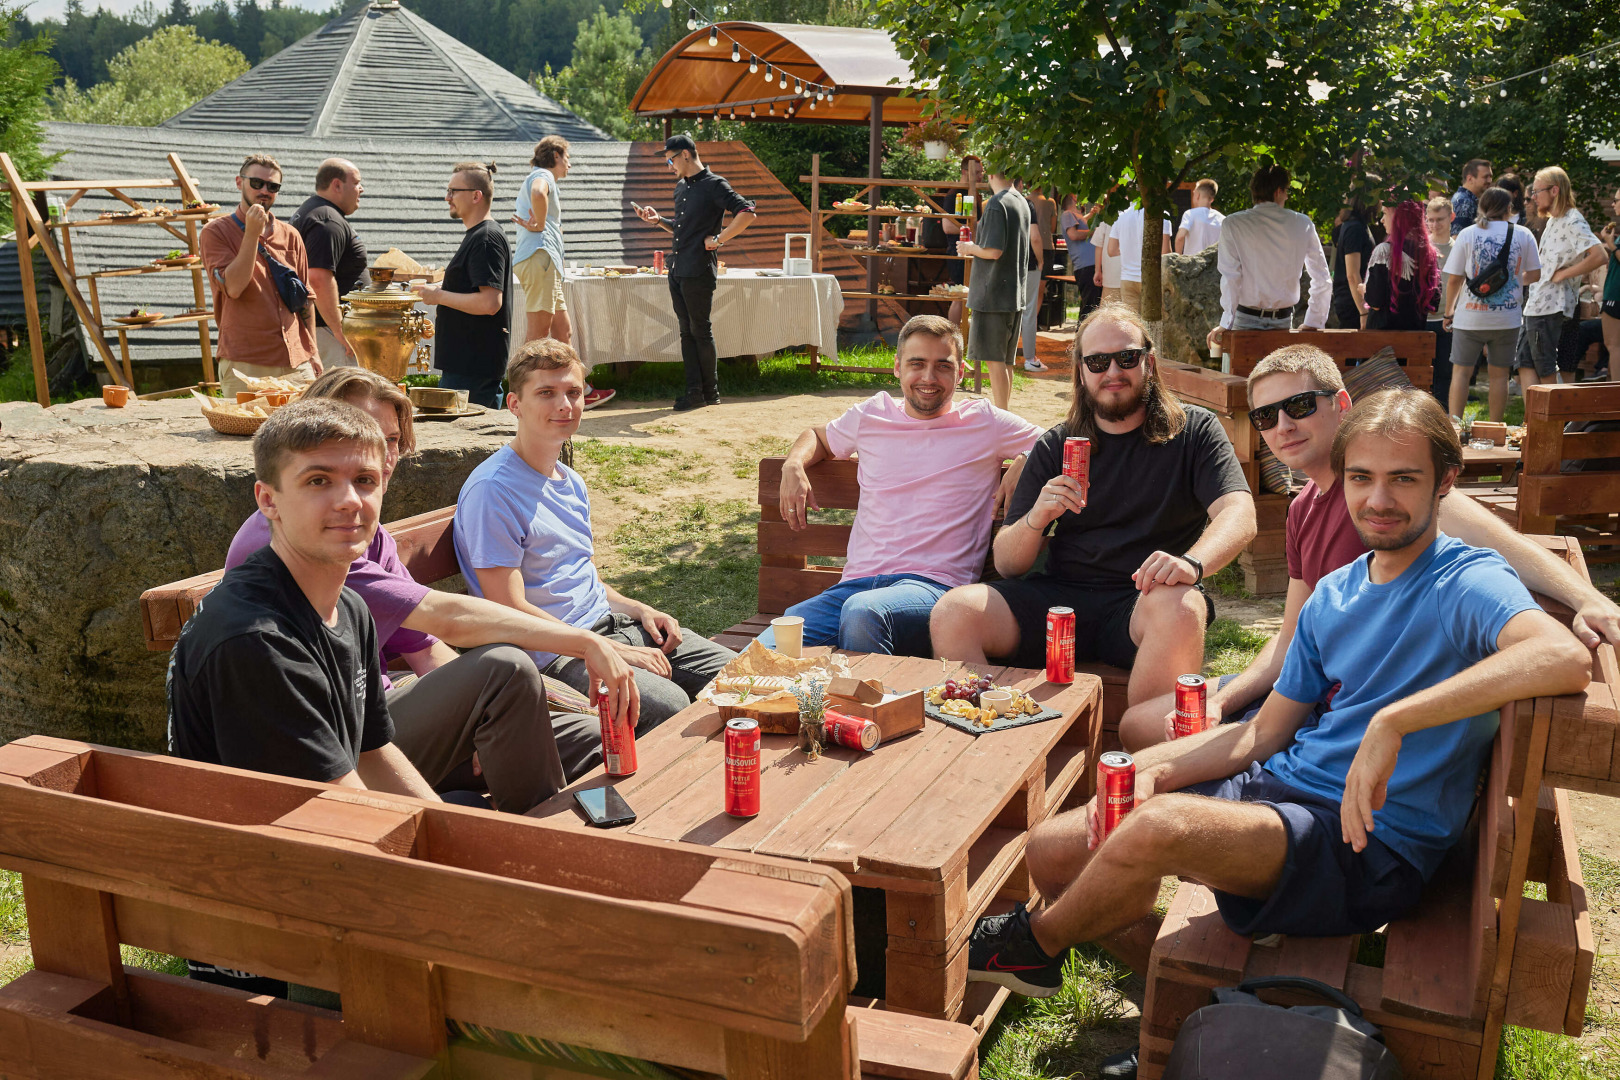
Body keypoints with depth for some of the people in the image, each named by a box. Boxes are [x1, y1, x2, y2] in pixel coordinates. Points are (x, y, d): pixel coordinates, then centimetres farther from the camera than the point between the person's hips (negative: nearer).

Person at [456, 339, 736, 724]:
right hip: (551, 654, -9)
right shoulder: (492, 490, -14)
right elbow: (511, 611, -18)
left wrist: (640, 610, 4)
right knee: (669, 704, -30)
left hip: (609, 623, 9)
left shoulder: (571, 483, 16)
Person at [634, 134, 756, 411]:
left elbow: (747, 213, -17)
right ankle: (694, 391, 10)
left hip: (699, 271, -8)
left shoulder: (714, 185, -8)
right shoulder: (681, 187, 18)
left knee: (700, 330, -2)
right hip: (676, 270, 8)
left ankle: (710, 391, 8)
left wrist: (718, 240, -15)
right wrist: (658, 220, 11)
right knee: (687, 331, 7)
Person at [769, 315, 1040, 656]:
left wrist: (1024, 461, -2)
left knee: (862, 613, -39)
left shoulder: (983, 421, 12)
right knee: (762, 652, -25)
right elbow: (818, 436, 38)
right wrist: (794, 464, 17)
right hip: (856, 582, 3)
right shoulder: (871, 415, 20)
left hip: (935, 585, -2)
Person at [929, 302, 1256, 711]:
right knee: (952, 612, -22)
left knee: (1181, 608, -37)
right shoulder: (1056, 445, 13)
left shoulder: (1194, 430, 9)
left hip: (1142, 601, -2)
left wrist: (1191, 562, -31)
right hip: (1058, 595, 2)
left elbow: (1240, 515, -9)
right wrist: (1035, 519, -14)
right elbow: (1006, 565, 10)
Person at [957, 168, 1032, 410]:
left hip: (993, 294, -9)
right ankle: (1004, 410, 22)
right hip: (1016, 293, 9)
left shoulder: (996, 204, -14)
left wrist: (970, 248, -3)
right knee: (1006, 359, 15)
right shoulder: (1022, 202, 13)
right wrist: (976, 248, 23)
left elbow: (994, 251, -21)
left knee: (994, 358, -5)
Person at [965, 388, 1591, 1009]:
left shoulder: (1468, 583, -11)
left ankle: (1035, 942, -3)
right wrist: (1151, 768, 0)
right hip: (1277, 787, 8)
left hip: (1372, 844, -8)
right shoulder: (1334, 594, 13)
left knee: (1160, 827, -33)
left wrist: (1392, 721, -36)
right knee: (1051, 849, 1)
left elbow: (1567, 657, -34)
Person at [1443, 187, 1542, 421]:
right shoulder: (1523, 235, 1)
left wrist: (1449, 312, 8)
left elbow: (1453, 279, -3)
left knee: (1461, 371, 4)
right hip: (1508, 318, 1)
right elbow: (1534, 274, 4)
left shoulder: (1467, 234, -2)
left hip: (1471, 316, -1)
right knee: (1499, 373, 9)